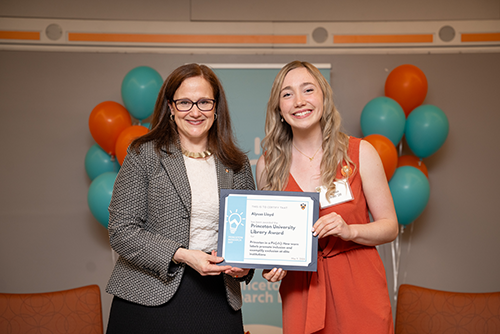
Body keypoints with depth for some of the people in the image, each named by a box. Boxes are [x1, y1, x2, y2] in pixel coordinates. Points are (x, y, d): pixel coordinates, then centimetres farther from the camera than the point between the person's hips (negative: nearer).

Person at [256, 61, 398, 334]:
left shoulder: (360, 153, -5)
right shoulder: (267, 165, 0)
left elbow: (389, 227, -1)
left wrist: (349, 230, -18)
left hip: (359, 290, -1)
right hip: (300, 291, 1)